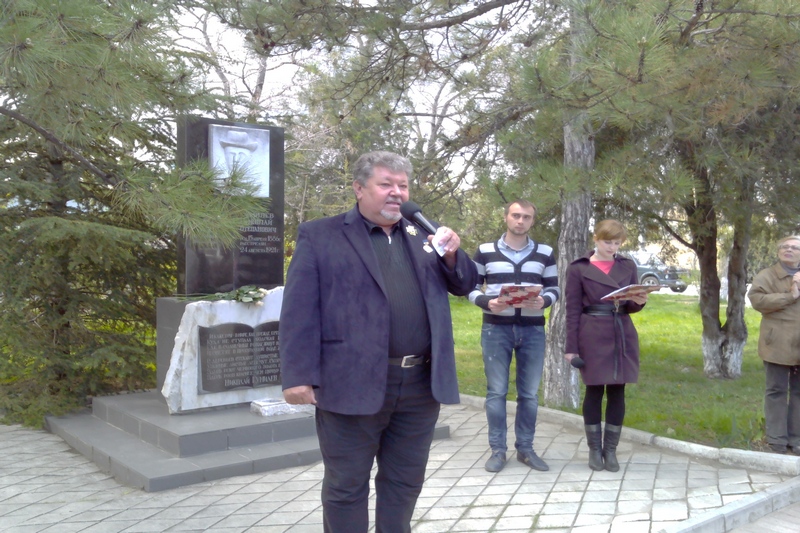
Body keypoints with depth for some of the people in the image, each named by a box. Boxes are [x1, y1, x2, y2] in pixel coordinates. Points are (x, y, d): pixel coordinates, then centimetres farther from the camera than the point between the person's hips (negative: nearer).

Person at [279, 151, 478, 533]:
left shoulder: (422, 236, 14)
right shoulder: (319, 236, -1)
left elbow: (464, 285, 17)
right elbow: (299, 311, -6)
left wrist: (452, 254, -4)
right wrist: (299, 376, -13)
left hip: (420, 384, 5)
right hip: (352, 385, -4)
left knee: (405, 481, 17)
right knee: (346, 486, 9)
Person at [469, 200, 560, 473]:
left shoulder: (545, 253, 8)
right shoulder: (485, 251, 3)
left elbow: (554, 288, 9)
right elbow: (471, 286, 4)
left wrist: (544, 301, -14)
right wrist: (488, 303, -16)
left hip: (533, 330, 2)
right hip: (496, 329, -2)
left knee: (529, 393, 8)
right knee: (496, 391, 2)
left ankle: (525, 448, 20)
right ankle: (497, 449, 12)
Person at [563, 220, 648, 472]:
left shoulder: (628, 266, 9)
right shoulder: (578, 269, -2)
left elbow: (630, 306, 13)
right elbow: (573, 310, -2)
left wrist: (639, 302, -11)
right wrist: (571, 347, -6)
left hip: (623, 336, 3)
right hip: (592, 337, -3)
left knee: (617, 391, 5)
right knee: (594, 391, 3)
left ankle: (610, 450, 16)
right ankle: (594, 449, 16)